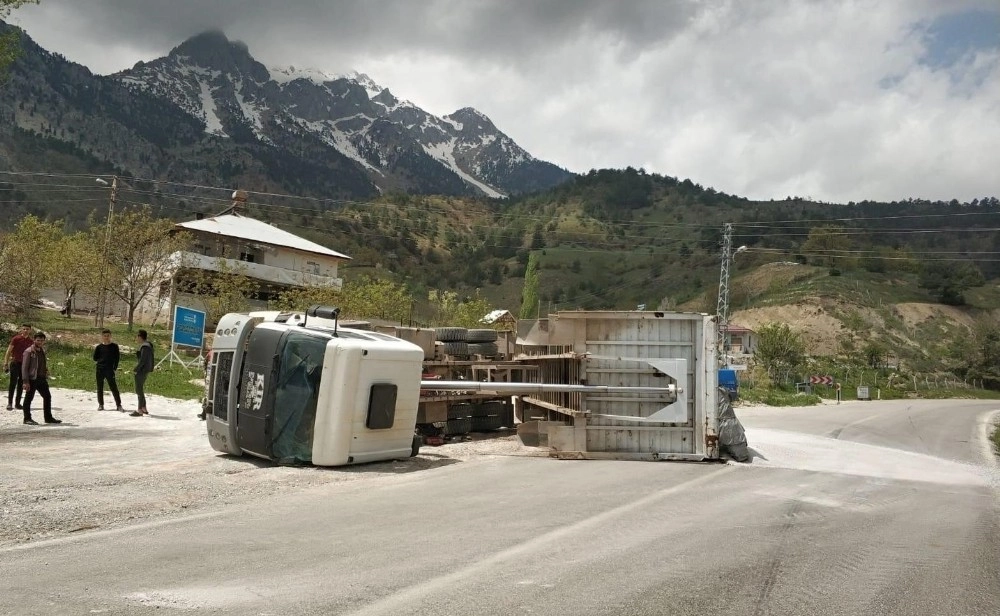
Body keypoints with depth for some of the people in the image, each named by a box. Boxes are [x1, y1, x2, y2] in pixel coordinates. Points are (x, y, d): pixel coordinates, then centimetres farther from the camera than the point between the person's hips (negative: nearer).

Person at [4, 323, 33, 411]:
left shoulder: (31, 342, 6)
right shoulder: (16, 339, -5)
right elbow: (8, 352, -3)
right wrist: (6, 364, -9)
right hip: (15, 363, -4)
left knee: (21, 384, 6)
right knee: (13, 383, -8)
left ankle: (18, 403, 12)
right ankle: (9, 403, -6)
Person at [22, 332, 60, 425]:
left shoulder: (42, 351, 12)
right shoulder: (29, 352, -10)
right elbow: (24, 367, -13)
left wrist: (46, 376, 14)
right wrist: (26, 381, -18)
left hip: (42, 379, 7)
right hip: (32, 379, -7)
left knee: (47, 396, 10)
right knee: (29, 398, 3)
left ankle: (48, 417, 18)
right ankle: (27, 418, 12)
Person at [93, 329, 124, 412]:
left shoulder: (114, 346, 2)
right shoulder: (99, 347, 6)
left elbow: (117, 358, 2)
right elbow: (95, 359, 8)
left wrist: (114, 368, -4)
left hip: (110, 370, -3)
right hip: (100, 370, 3)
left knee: (114, 388, -7)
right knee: (100, 388, 8)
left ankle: (118, 405, -5)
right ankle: (101, 405, 19)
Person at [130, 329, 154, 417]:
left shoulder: (145, 347, -18)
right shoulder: (147, 345, 11)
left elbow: (142, 360, -21)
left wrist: (136, 369, -17)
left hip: (142, 370, -10)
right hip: (145, 370, 10)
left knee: (139, 390, -3)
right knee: (140, 389, 18)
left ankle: (140, 410, 2)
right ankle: (144, 408, 25)